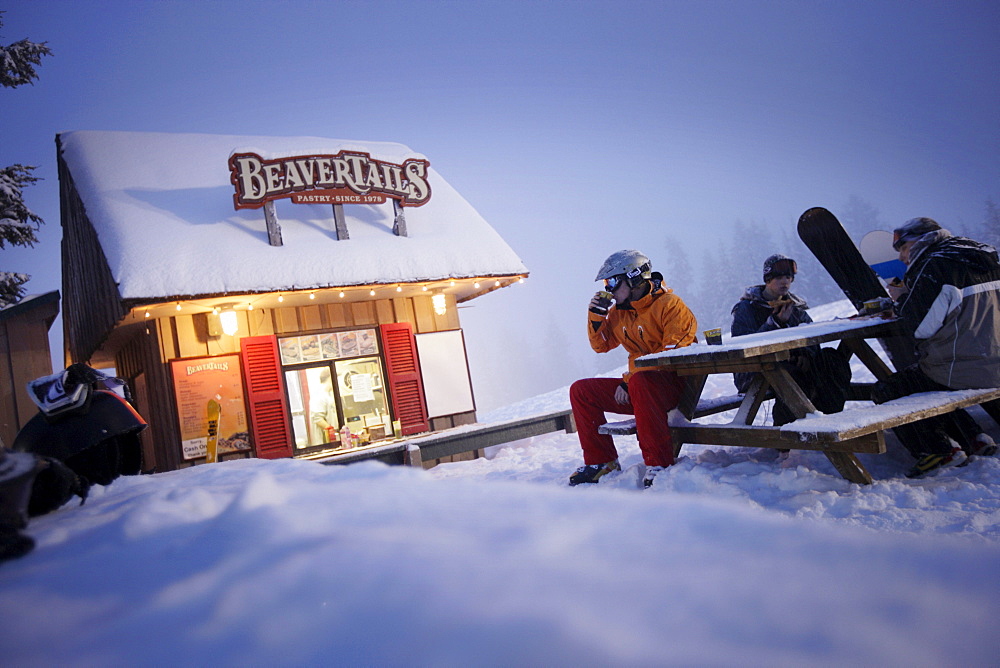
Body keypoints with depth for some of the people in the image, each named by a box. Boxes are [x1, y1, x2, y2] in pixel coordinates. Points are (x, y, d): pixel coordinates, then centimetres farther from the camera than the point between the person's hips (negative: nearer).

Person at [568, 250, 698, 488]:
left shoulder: (669, 304, -12)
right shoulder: (619, 312, 12)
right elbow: (601, 345, 20)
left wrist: (629, 380, -23)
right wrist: (596, 316, 2)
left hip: (675, 384, -8)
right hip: (637, 388, 8)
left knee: (640, 381, -40)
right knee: (581, 391, 0)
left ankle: (659, 463, -35)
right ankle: (601, 461, 4)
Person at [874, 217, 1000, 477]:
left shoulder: (933, 266, -14)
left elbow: (921, 328, -16)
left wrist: (903, 299, 2)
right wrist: (913, 296, 14)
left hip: (960, 373, -9)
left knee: (884, 391, 4)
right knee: (914, 377, 29)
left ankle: (941, 450, -5)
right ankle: (973, 438, 19)